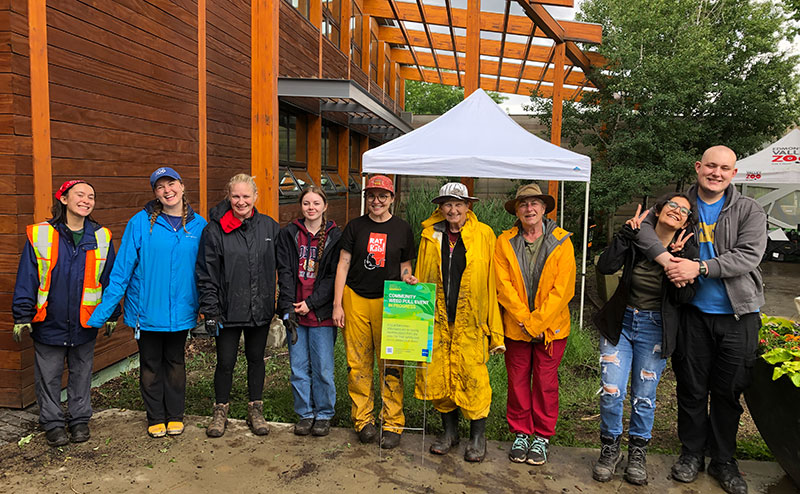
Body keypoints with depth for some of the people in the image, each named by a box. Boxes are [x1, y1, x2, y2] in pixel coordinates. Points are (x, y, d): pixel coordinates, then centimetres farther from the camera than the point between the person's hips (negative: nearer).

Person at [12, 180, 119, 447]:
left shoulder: (102, 237, 0)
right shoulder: (40, 235, -6)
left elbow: (110, 279, 7)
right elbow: (26, 279, -3)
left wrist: (112, 314, 8)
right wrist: (22, 317, -5)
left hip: (85, 324, 2)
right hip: (49, 323, -1)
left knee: (81, 373, 14)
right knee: (49, 376, 11)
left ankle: (80, 420, 30)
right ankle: (53, 423, 28)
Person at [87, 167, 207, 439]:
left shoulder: (198, 224, -2)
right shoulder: (141, 222, -9)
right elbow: (122, 269, -8)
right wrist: (102, 312, -10)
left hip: (181, 311, 1)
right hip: (147, 310, -1)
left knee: (175, 363, 16)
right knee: (150, 365, 12)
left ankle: (175, 416, 31)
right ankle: (155, 418, 30)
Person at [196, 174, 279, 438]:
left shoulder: (269, 227, 1)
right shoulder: (215, 230, -7)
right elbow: (206, 274, -5)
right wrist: (210, 311, -9)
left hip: (260, 308, 2)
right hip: (228, 309, -2)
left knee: (256, 359, 14)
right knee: (225, 362, 7)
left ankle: (255, 410, 29)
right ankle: (220, 411, 28)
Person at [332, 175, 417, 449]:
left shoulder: (402, 229, 8)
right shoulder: (355, 227, 9)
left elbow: (405, 267, 14)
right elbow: (343, 264, 7)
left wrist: (408, 279, -11)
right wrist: (337, 305, 2)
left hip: (388, 302, -1)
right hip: (355, 300, 1)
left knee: (390, 365, -2)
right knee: (357, 363, 3)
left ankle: (393, 424, 9)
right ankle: (363, 419, 18)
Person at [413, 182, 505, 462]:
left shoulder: (483, 235, 0)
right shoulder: (430, 235, 8)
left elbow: (490, 282, 0)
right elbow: (421, 278, 13)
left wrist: (494, 328, -3)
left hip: (470, 321, -3)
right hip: (437, 319, 3)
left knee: (472, 377, -1)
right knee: (437, 376, 8)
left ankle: (478, 437, 18)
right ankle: (449, 431, 28)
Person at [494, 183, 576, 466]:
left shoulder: (561, 242, -4)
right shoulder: (504, 242, 0)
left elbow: (563, 288, -9)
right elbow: (503, 285, -5)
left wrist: (536, 322, -13)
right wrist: (524, 320, -12)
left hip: (551, 327, -1)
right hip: (516, 326, 1)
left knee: (545, 382, 7)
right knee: (518, 381, 9)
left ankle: (542, 437, 23)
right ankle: (520, 434, 26)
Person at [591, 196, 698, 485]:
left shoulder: (686, 250, -5)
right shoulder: (638, 238, -5)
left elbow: (684, 298, -13)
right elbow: (605, 267, -19)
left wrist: (677, 261, -23)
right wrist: (627, 233, -20)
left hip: (655, 329, 0)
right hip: (620, 322, 0)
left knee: (644, 396, 9)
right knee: (611, 391, -3)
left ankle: (638, 453, 31)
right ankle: (610, 449, 20)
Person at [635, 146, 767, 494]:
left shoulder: (749, 211, 1)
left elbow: (748, 256, -12)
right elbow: (641, 224, -8)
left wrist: (700, 267, -23)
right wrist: (665, 258, -23)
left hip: (738, 315, 0)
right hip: (693, 312, 0)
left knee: (728, 390, 10)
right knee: (692, 387, 9)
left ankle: (723, 461, 27)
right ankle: (692, 453, 27)